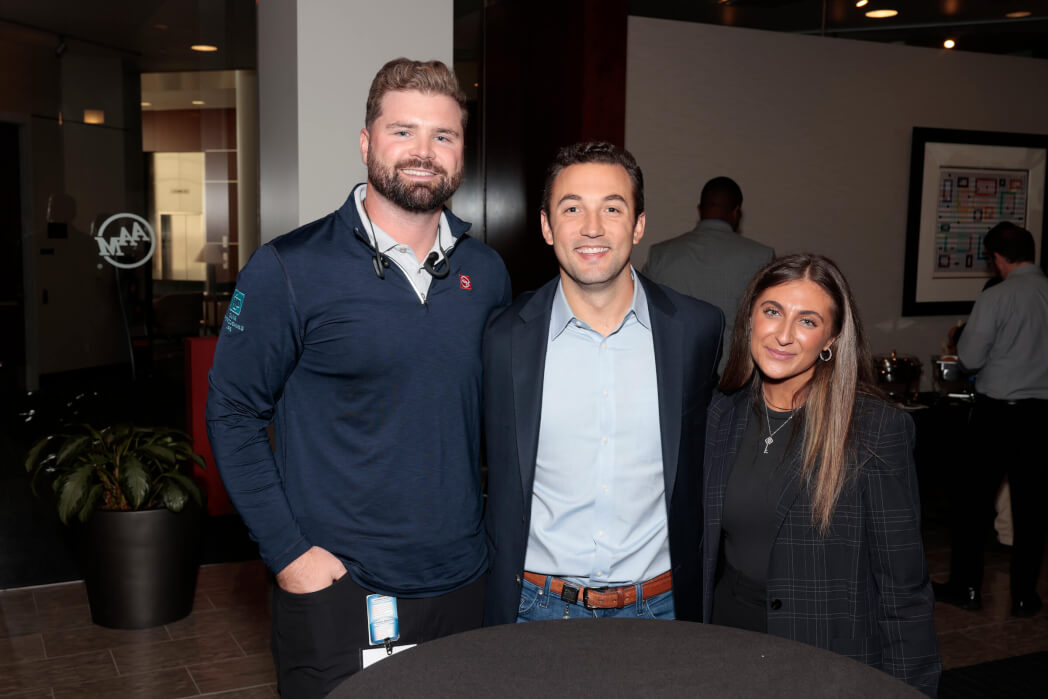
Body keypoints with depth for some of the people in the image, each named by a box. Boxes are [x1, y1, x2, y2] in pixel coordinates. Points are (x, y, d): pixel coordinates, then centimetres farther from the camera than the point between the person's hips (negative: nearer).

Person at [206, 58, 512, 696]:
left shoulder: (486, 272, 3)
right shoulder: (288, 270, -10)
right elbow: (233, 411, -7)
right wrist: (287, 550, -11)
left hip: (463, 584, 4)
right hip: (337, 591, -4)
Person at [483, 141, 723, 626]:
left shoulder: (698, 329, -5)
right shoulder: (505, 337, -6)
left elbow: (696, 477, 6)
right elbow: (500, 493, 3)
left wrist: (690, 609, 8)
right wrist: (497, 621, 4)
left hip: (656, 606, 1)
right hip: (538, 607, 0)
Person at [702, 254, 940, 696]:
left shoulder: (877, 428, -14)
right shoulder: (720, 414, -1)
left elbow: (902, 588, -10)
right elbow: (701, 546, 8)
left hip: (833, 660, -3)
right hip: (724, 637, 4)